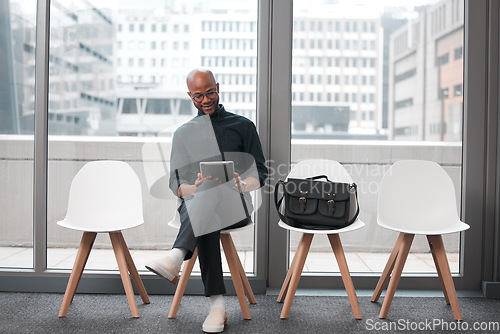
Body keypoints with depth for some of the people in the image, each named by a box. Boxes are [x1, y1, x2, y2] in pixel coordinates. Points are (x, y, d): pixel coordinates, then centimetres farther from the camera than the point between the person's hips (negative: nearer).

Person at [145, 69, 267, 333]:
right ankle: (217, 304, -36)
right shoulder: (183, 133, 20)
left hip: (233, 205, -1)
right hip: (194, 205, 2)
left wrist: (242, 185, -17)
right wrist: (192, 188, -13)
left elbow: (260, 173, 7)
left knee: (211, 193, -37)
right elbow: (175, 182, 12)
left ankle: (176, 257, -52)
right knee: (204, 219, -36)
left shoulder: (243, 126, 13)